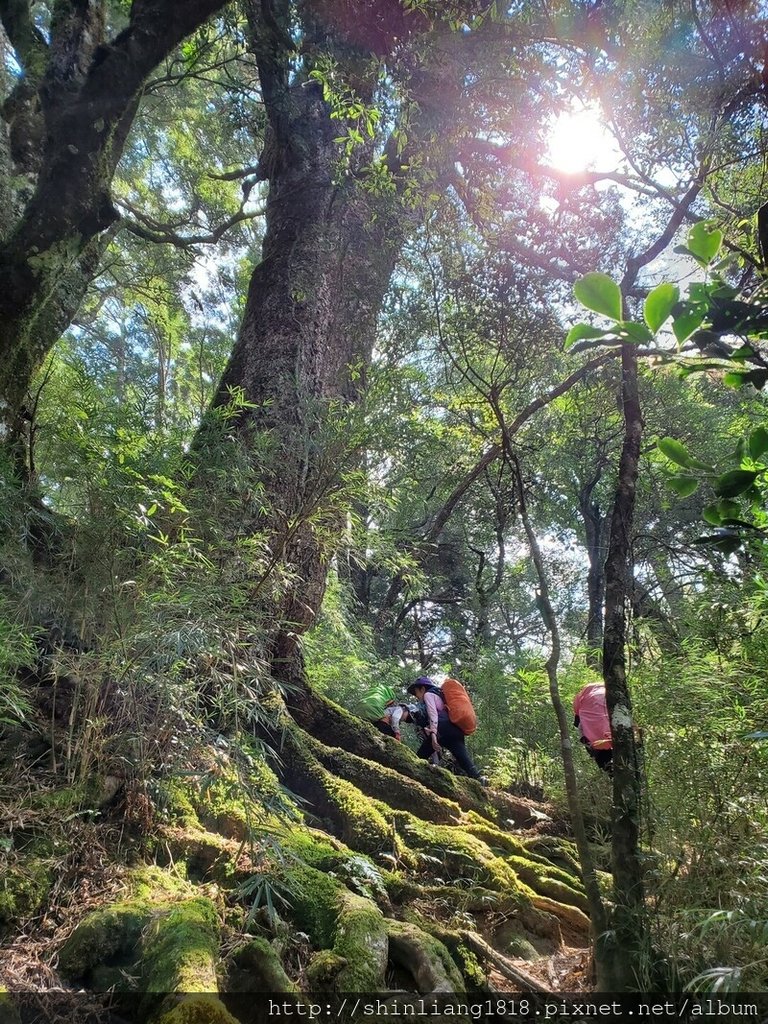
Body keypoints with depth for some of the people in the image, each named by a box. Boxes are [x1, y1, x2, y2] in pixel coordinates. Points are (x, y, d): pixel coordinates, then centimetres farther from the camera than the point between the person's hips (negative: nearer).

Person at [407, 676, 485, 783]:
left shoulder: (428, 694, 12)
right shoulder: (438, 694, 37)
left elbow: (433, 714, -6)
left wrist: (433, 734, -18)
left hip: (443, 729, -8)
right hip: (456, 730, 8)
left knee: (419, 758, 0)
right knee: (464, 759, -6)